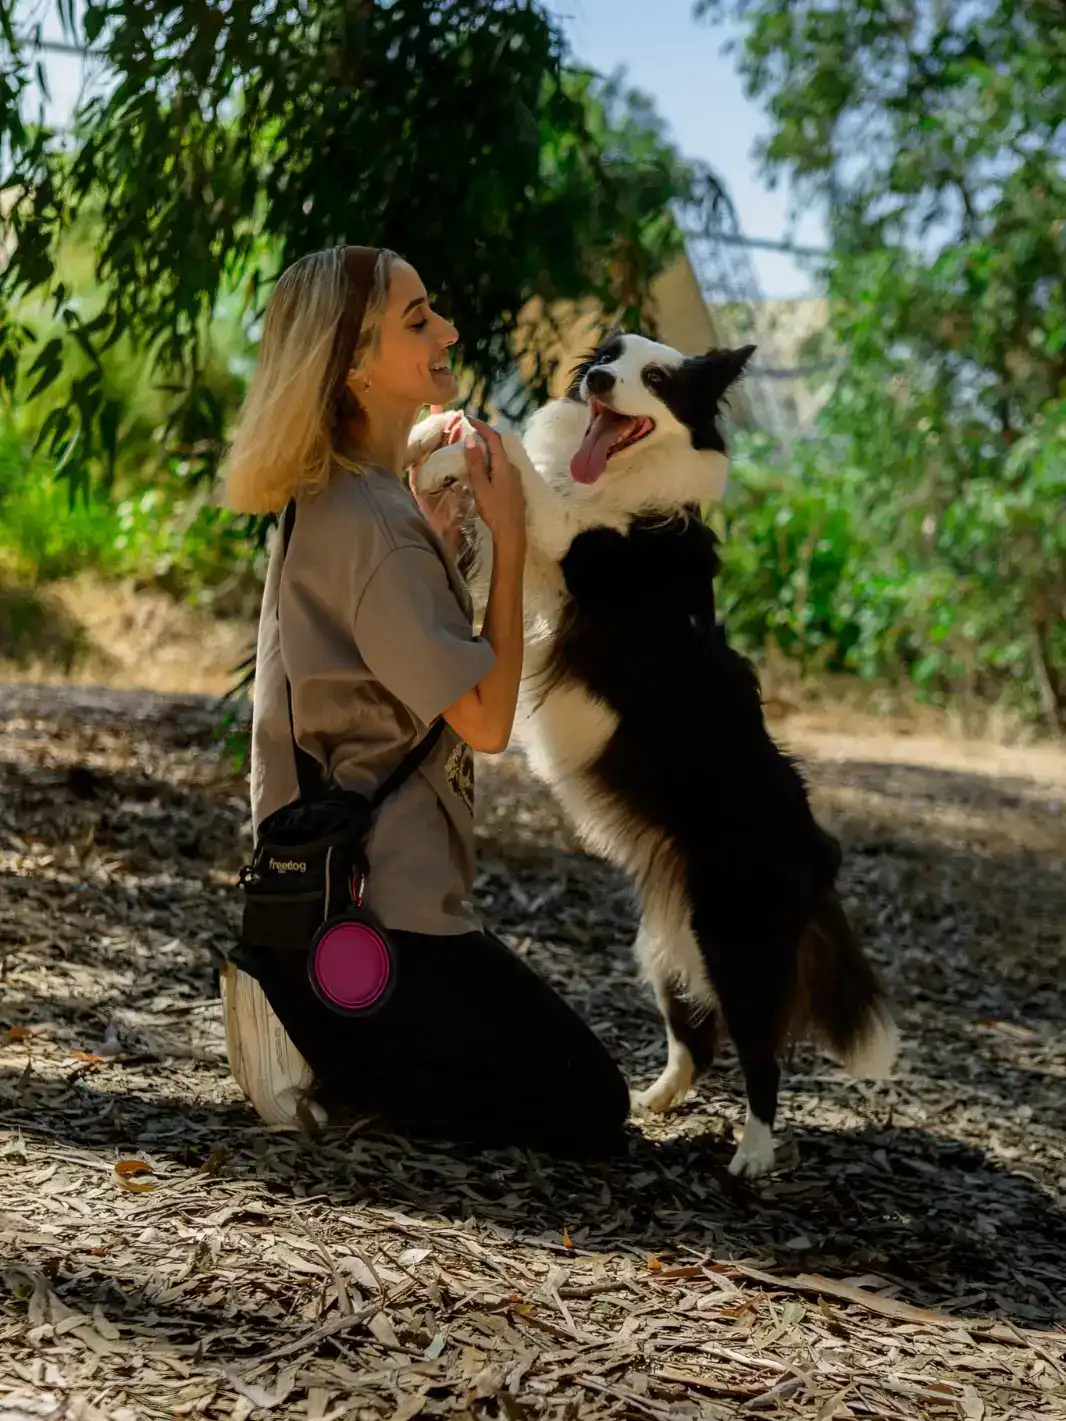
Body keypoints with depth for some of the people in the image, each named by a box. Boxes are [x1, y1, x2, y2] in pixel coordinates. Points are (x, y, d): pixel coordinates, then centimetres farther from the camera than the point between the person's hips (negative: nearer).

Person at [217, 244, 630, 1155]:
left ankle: (309, 1012, 11)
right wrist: (508, 536, -13)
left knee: (551, 1064, 22)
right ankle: (319, 1049, -4)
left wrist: (448, 518, 14)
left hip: (333, 883, 10)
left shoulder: (335, 500, 9)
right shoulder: (370, 526, -22)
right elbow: (486, 719, -20)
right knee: (589, 1108, -2)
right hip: (375, 902, -10)